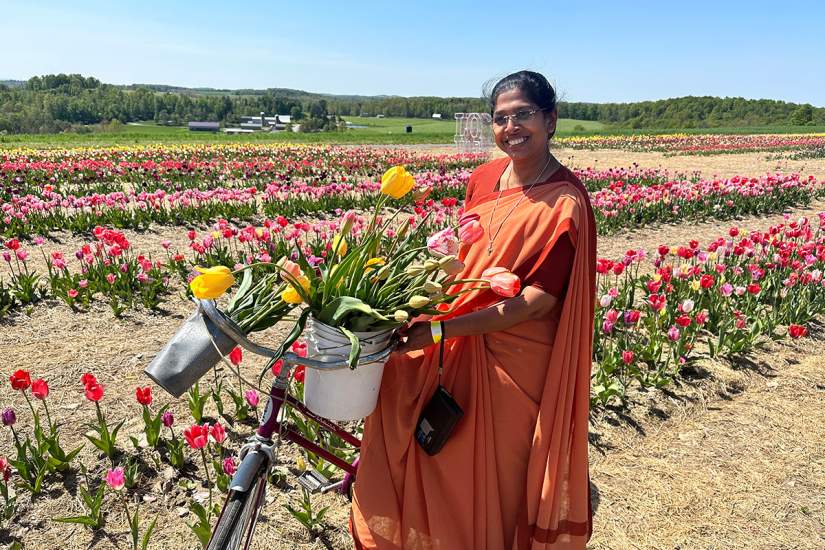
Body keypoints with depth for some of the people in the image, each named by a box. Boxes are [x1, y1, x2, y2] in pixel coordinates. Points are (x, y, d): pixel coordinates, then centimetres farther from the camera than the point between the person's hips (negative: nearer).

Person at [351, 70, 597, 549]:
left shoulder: (565, 202, -18)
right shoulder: (484, 179, 2)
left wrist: (440, 331, -25)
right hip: (461, 348, 6)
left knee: (500, 477, 14)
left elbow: (537, 302, -22)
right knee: (448, 464, 19)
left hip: (518, 363, -5)